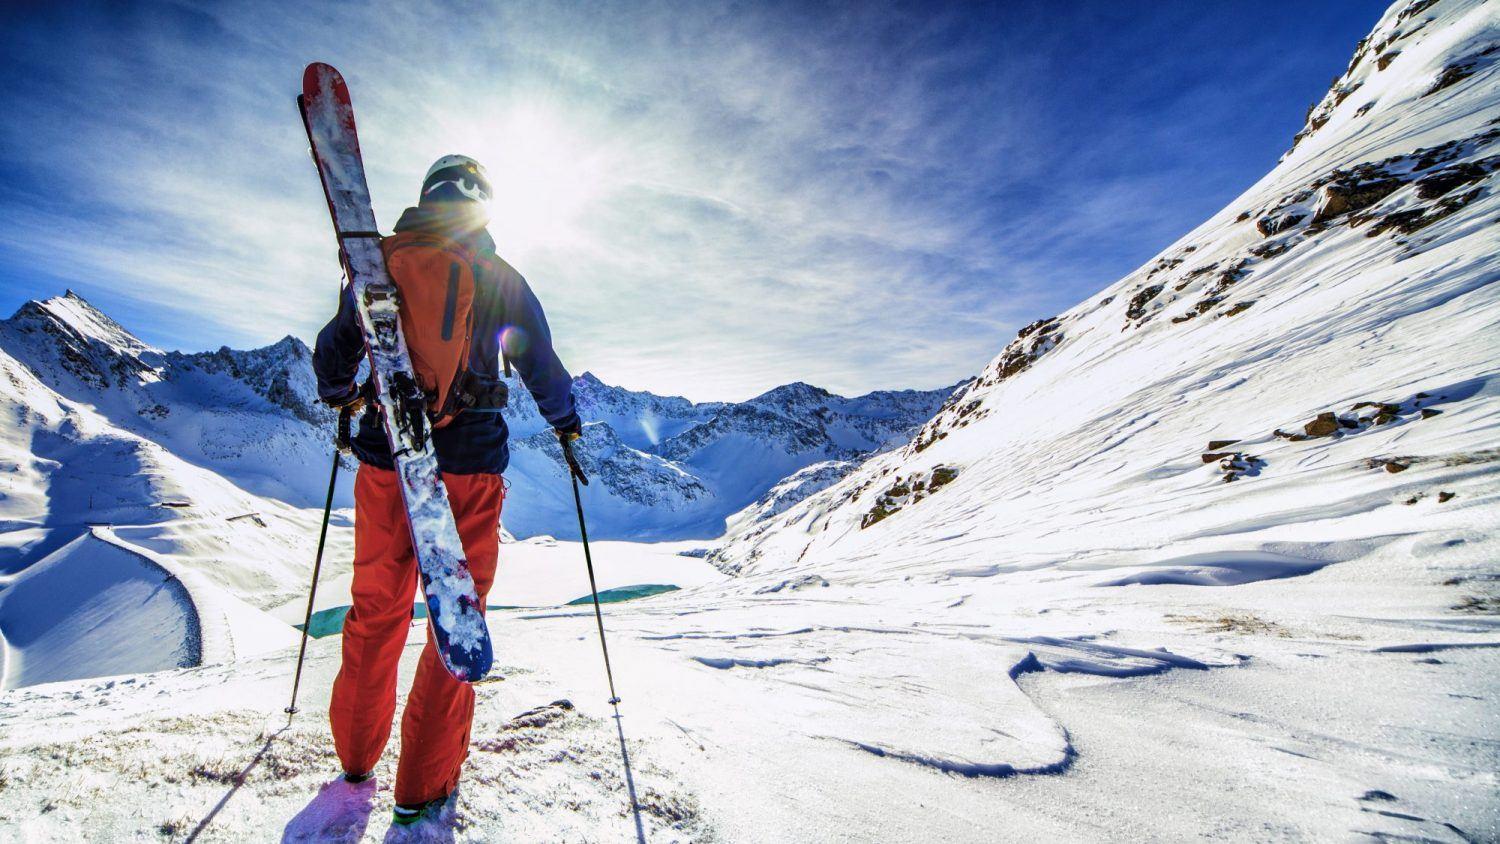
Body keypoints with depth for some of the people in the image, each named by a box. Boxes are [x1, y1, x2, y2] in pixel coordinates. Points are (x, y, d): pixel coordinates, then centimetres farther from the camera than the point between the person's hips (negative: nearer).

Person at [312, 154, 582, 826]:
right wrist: (566, 423, 23)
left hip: (385, 462, 3)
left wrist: (342, 396, 35)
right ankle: (423, 786, 13)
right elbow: (541, 365, 8)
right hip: (468, 467, -3)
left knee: (376, 611, 18)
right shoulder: (501, 276, 3)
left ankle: (355, 755, 34)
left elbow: (333, 350, 15)